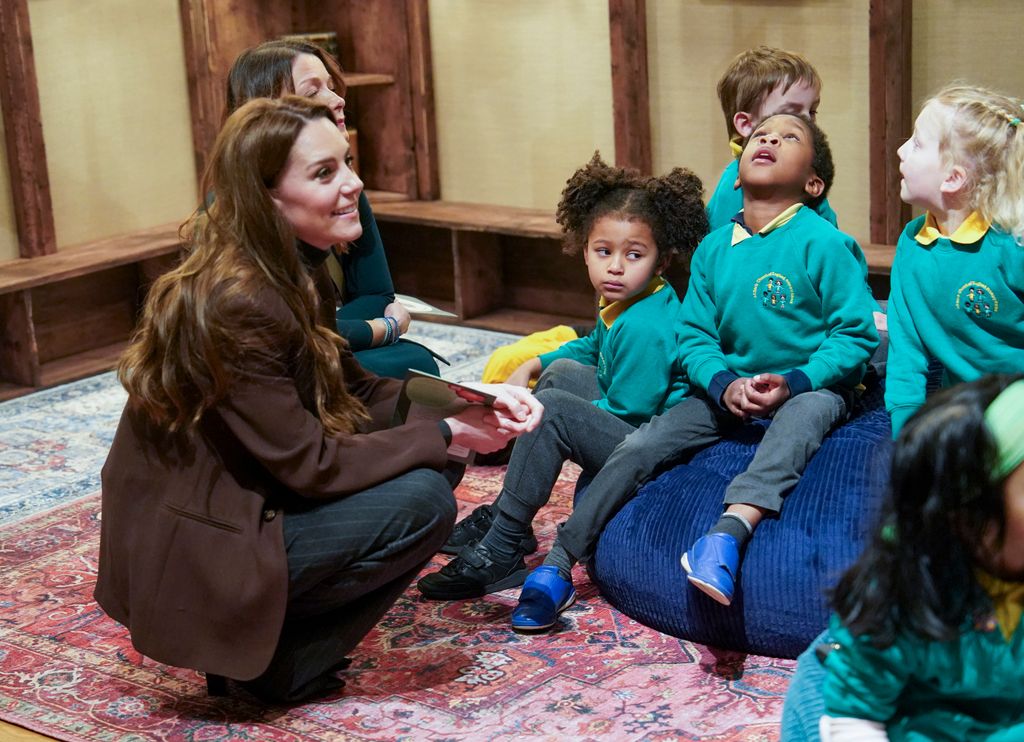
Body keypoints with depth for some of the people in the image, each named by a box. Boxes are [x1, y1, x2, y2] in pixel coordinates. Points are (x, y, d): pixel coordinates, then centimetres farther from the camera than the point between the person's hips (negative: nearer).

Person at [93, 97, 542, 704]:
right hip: (191, 560, -9)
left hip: (237, 506, 9)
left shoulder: (291, 273, 3)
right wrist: (445, 434, -16)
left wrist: (473, 402, -6)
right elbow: (308, 464, -23)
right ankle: (278, 666, -1)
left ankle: (267, 635, 9)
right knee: (423, 502, -17)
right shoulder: (235, 301, -26)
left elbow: (359, 394, 8)